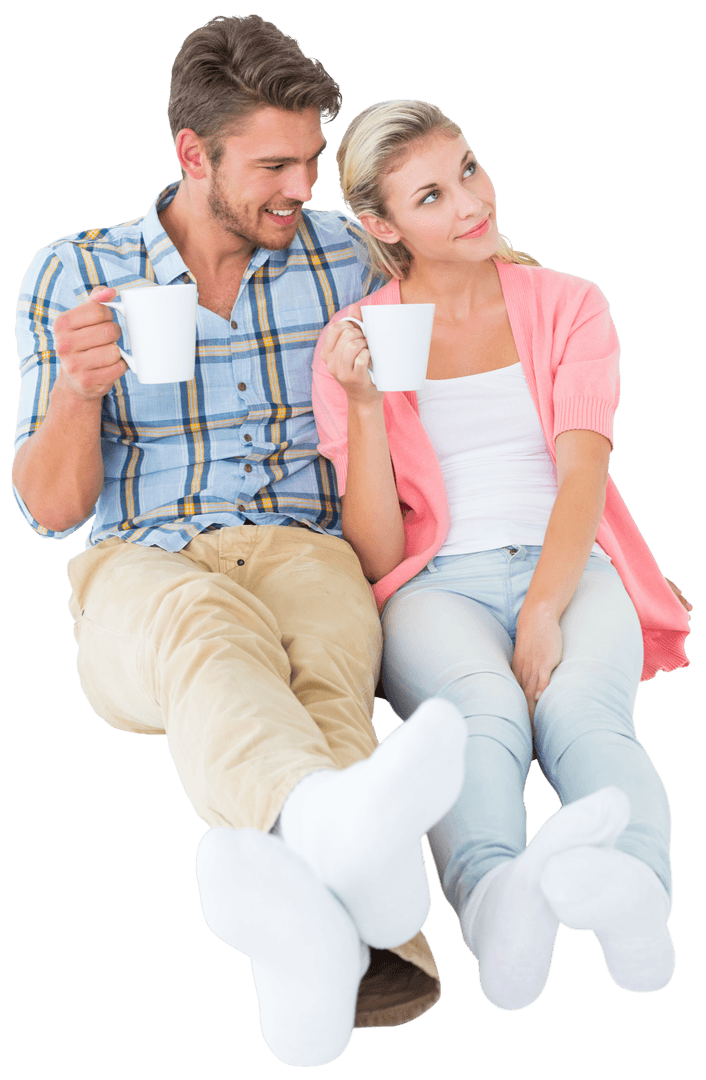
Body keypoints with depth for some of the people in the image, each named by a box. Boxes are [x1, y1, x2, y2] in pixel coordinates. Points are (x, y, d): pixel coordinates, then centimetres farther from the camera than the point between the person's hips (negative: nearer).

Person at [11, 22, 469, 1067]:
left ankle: (302, 909, -65)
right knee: (208, 627, -39)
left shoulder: (349, 256, 10)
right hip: (141, 579, -1)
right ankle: (342, 835, -70)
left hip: (309, 556, 2)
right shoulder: (72, 275, 6)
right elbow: (50, 509, 4)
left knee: (316, 644, -37)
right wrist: (76, 390, -16)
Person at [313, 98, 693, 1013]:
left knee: (579, 707, -34)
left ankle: (635, 893, -60)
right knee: (482, 712, -36)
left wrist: (543, 609, -23)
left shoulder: (567, 306, 14)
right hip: (437, 585, -1)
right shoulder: (354, 343, 10)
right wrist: (363, 404, -12)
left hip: (569, 569, 1)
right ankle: (496, 900, -62)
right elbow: (377, 555, 3)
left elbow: (582, 469, -4)